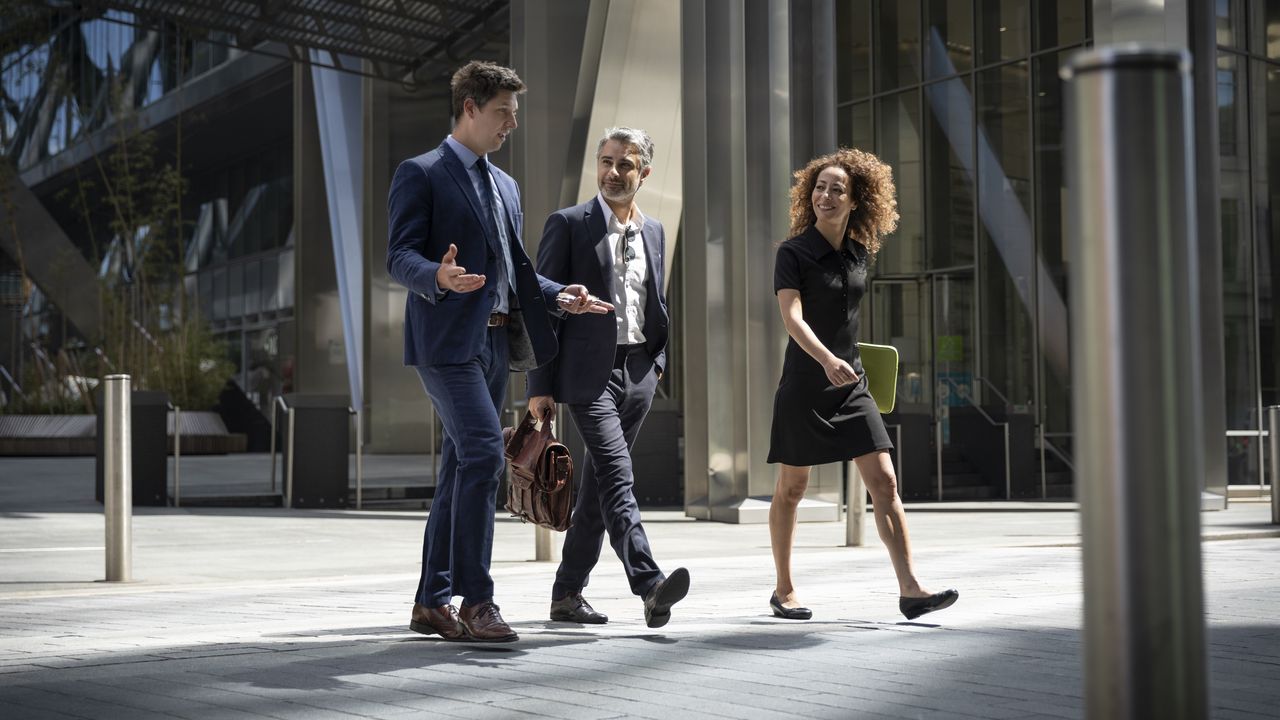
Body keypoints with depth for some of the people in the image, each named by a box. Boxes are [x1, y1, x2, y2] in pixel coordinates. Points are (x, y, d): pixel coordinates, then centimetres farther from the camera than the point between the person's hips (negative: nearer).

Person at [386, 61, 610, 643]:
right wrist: (438, 276, -32)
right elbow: (399, 256, -11)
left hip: (494, 342, 8)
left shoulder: (504, 185, 23)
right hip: (448, 339, -8)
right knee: (483, 453, -19)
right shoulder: (420, 174, -1)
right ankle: (475, 601, -16)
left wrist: (558, 296, 11)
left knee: (462, 470, 8)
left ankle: (432, 602, 15)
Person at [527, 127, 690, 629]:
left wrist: (657, 363, 10)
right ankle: (650, 586, -28)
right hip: (590, 373, -6)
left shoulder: (654, 233, 14)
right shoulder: (568, 224, -2)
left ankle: (567, 593, 17)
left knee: (599, 487, 10)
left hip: (638, 373, 6)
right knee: (616, 476, -18)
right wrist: (541, 386, -9)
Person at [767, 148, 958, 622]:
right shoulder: (793, 253, -10)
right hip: (804, 383, -5)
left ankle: (909, 589, -7)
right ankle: (783, 590, 20)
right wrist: (827, 360, -38)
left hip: (851, 383, 5)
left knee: (884, 482, -5)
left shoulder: (860, 254, 6)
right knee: (792, 487, 6)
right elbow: (792, 317, -23)